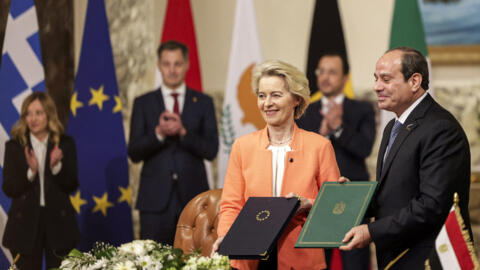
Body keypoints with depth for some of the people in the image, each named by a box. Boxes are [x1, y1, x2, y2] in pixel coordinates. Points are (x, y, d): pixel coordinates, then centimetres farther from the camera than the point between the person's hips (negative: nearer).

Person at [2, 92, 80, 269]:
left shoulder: (65, 144, 4)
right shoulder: (14, 146, 3)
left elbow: (72, 186, 1)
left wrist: (57, 166, -16)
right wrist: (30, 172, -19)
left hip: (58, 222, 0)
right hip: (25, 223, 0)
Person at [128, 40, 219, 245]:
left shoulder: (203, 103, 8)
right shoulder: (143, 104, 8)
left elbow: (211, 150, -1)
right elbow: (134, 153, 0)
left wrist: (182, 132, -16)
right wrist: (159, 133, -17)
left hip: (193, 198, 0)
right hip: (156, 199, 0)